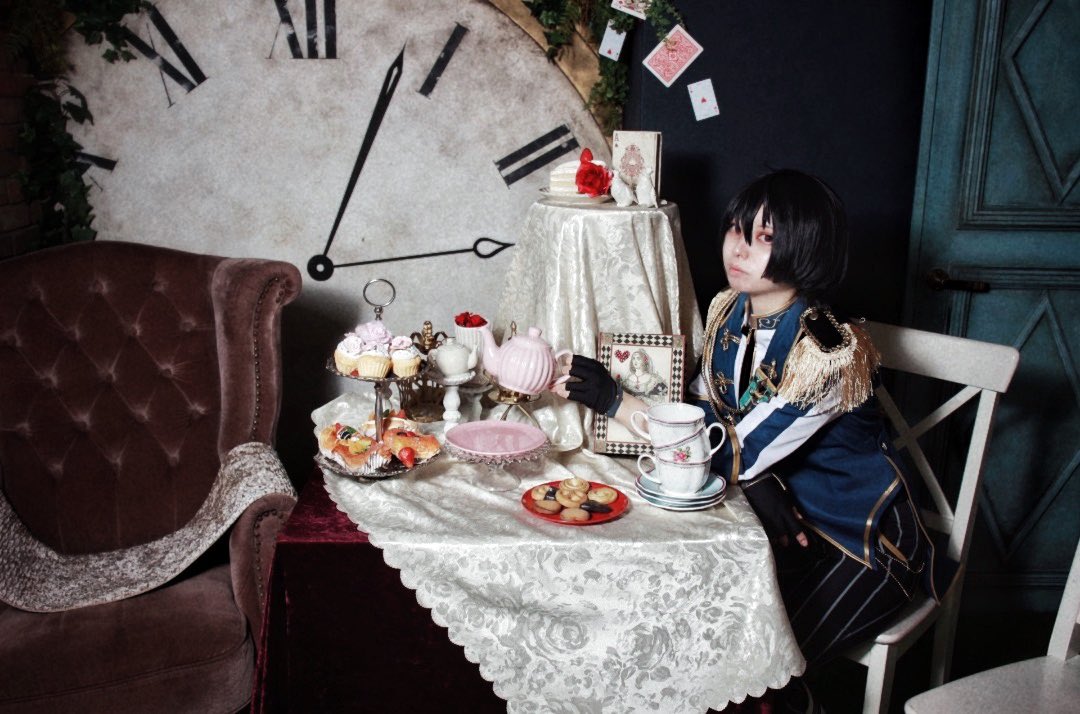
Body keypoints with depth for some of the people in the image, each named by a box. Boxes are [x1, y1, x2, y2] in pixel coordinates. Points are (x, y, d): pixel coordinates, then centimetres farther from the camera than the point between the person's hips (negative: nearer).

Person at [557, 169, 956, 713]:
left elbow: (738, 450, -28)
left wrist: (615, 401, -30)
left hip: (857, 536, -6)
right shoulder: (728, 310, -6)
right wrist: (755, 477, -20)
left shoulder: (830, 353, -28)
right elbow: (705, 413, -1)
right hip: (779, 509, 6)